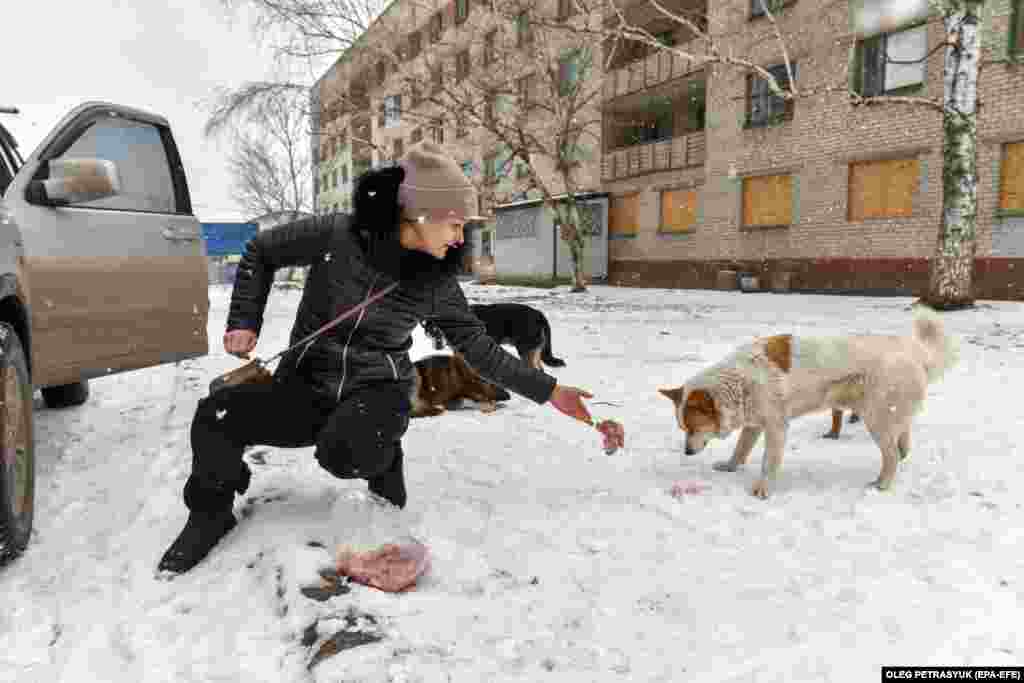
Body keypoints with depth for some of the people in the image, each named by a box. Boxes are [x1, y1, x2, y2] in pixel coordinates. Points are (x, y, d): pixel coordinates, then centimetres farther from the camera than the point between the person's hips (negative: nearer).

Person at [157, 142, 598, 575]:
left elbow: (479, 349, 1)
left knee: (343, 452, -34)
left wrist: (548, 391, 0)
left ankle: (382, 458, 4)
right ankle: (212, 511, 7)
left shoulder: (436, 281, -7)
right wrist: (245, 322, -3)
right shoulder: (337, 234, -13)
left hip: (377, 391, -1)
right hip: (305, 382, 1)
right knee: (215, 417, -21)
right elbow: (260, 252, 3)